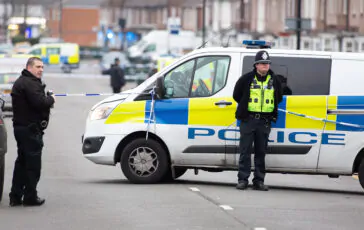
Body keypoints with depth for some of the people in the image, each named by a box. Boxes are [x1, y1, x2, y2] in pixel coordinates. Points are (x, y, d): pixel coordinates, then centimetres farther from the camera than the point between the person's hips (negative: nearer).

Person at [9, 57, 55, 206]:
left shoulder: (21, 82, 20)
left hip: (20, 126, 11)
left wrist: (47, 100, 3)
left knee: (22, 162, 15)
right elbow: (39, 102, -26)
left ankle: (15, 196, 16)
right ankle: (30, 197, 0)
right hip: (30, 128, -11)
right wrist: (51, 99, -7)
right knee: (33, 163, -4)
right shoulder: (30, 83, -16)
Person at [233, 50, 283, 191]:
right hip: (248, 120, -2)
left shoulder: (274, 81, 8)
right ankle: (243, 180, 1)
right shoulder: (247, 79, -1)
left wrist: (270, 107, 14)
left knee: (261, 152, 6)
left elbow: (278, 98, 23)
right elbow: (236, 95, 10)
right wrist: (247, 106, 10)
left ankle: (259, 181, 10)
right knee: (245, 151, -2)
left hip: (265, 121, 2)